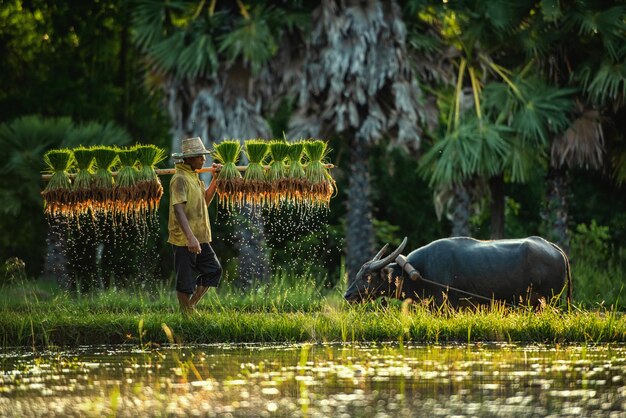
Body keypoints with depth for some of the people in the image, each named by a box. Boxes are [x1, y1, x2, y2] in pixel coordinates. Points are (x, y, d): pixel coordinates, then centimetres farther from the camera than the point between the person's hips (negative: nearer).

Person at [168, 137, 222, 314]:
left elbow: (205, 200, 24)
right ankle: (186, 313, 10)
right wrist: (190, 237, -36)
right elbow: (178, 209, -27)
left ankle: (191, 306, 20)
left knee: (214, 270, 12)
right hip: (184, 239, -10)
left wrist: (215, 179, 11)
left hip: (200, 238, 10)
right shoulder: (180, 179, -17)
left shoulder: (193, 176, 14)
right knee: (186, 280, -1)